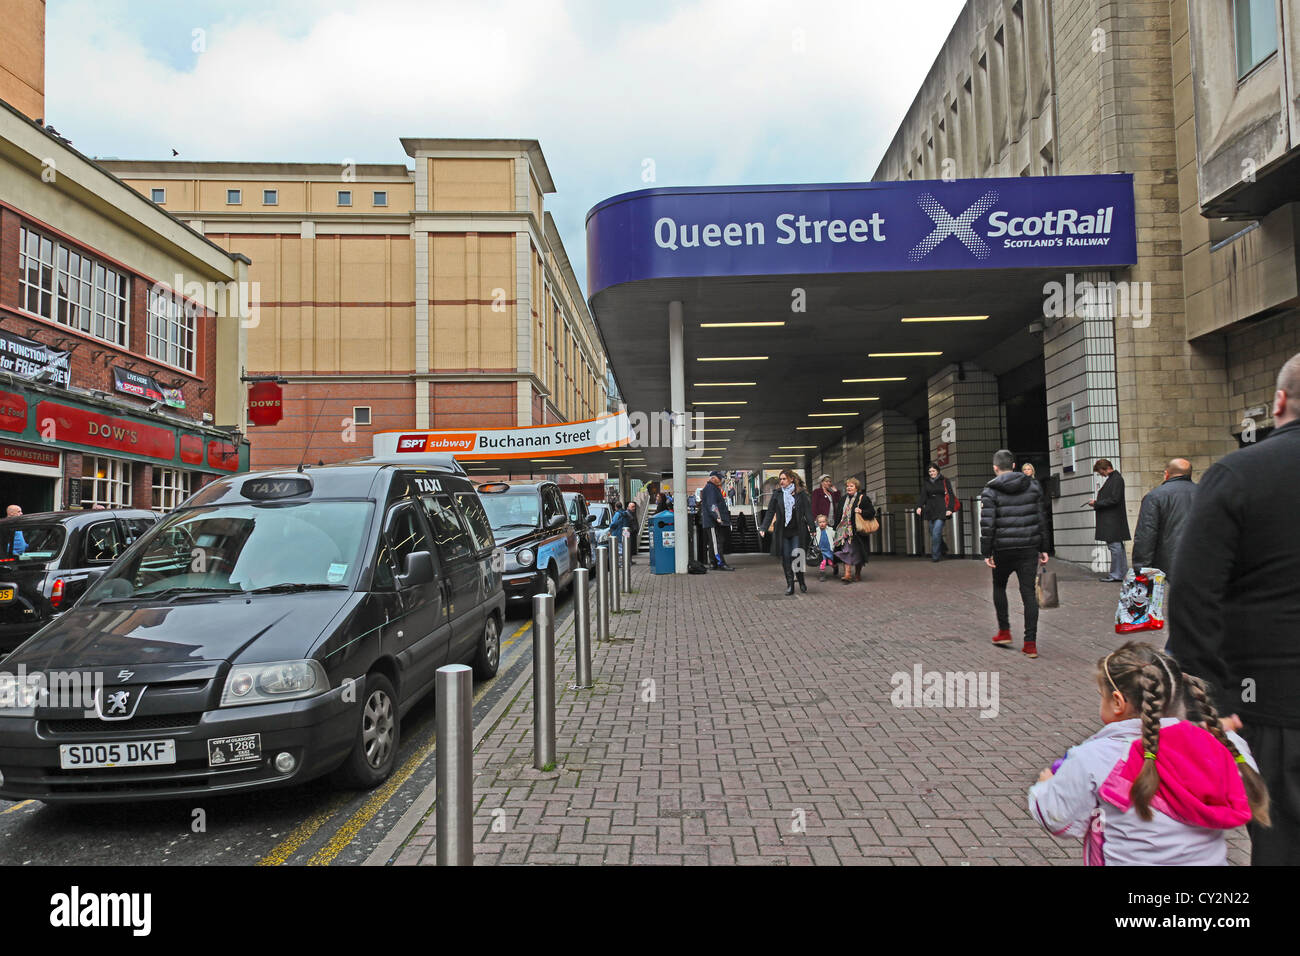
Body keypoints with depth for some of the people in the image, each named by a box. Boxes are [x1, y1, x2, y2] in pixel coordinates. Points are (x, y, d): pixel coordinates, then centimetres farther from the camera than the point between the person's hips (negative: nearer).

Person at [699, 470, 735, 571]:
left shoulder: (714, 488, 23)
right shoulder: (710, 488, -11)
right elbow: (712, 504, -22)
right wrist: (717, 517, -29)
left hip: (717, 522, 11)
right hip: (712, 521, -11)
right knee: (716, 542, -11)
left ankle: (713, 564, 15)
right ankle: (721, 563, -14)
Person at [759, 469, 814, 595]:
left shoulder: (801, 493, 2)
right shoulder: (777, 493, 7)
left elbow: (807, 510, 1)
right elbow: (770, 511, 7)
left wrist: (811, 526, -10)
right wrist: (763, 528, -1)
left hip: (797, 531, -2)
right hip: (782, 531, 2)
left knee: (796, 557, -6)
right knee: (785, 559, 2)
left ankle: (801, 582, 14)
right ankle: (790, 585, 9)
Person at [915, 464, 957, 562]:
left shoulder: (945, 481, 3)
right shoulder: (925, 482, 12)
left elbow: (951, 496, 3)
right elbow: (923, 496, 9)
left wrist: (950, 509, -7)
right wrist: (919, 506, -7)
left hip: (941, 511, -4)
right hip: (930, 511, 4)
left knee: (936, 533, -15)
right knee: (933, 534, 6)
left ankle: (935, 556, -9)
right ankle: (940, 554, 20)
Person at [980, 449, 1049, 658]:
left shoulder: (990, 492, -7)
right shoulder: (1033, 487, 5)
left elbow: (987, 525, -12)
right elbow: (1041, 519, 8)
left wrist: (986, 553, -6)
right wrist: (1043, 548, 13)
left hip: (1003, 550, -2)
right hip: (1028, 548, 2)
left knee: (999, 587, 20)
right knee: (1029, 592, 3)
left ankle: (1004, 632, 22)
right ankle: (1030, 643, 0)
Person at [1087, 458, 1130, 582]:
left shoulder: (1117, 479, -14)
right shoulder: (1112, 478, 16)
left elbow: (1114, 499, -20)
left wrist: (1096, 503, -14)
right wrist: (1097, 502, 7)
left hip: (1113, 519, -10)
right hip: (1110, 519, 10)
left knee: (1114, 546, -6)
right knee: (1117, 546, 14)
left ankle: (1116, 574, -2)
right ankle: (1123, 572, 21)